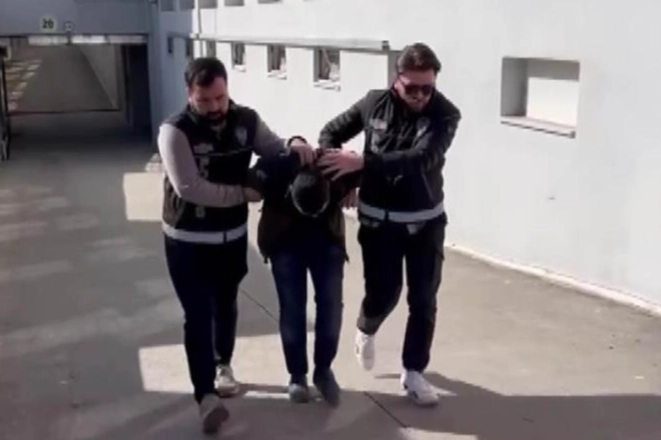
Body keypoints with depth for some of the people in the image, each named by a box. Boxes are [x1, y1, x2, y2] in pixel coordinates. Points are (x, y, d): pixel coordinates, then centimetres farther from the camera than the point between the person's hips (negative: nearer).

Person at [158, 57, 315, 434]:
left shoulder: (247, 120, -7)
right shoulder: (175, 131, -21)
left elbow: (273, 149, 8)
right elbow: (190, 188, -28)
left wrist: (295, 144, -17)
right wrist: (245, 193, -22)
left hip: (233, 236, 5)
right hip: (188, 240, -4)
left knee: (226, 305, 21)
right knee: (199, 315, -6)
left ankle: (223, 365, 43)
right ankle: (206, 394, -2)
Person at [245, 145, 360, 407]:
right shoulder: (272, 173, -36)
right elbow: (247, 187, -15)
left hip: (327, 239, 1)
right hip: (285, 241, -1)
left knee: (331, 305, -4)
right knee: (292, 308, -2)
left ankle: (323, 370, 16)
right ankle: (297, 375, 15)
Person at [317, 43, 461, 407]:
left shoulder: (445, 114, -14)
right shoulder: (375, 103, -6)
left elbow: (421, 159, -29)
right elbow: (333, 131, 8)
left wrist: (361, 162, -37)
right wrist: (331, 169, -11)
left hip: (426, 221, 0)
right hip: (379, 220, 0)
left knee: (423, 300, 3)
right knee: (383, 294, 2)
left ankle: (413, 373, 21)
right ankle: (366, 331, 38)